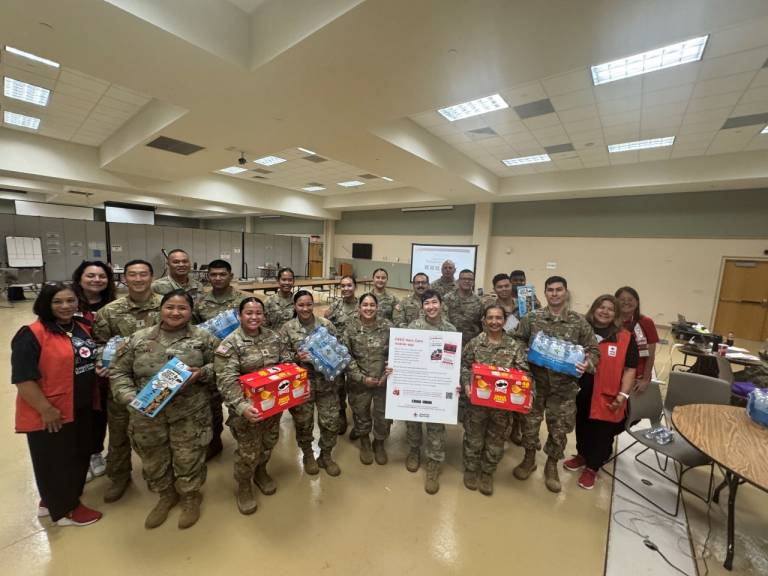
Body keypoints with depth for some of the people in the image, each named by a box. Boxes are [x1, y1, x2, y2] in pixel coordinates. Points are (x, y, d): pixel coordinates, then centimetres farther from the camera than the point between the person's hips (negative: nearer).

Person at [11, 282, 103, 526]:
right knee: (55, 461, 13)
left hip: (82, 409, 7)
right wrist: (46, 410, -19)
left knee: (79, 456, 20)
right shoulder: (32, 334, -18)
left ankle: (52, 500, 43)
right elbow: (23, 378, -19)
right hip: (51, 414, -7)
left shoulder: (84, 328, 3)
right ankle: (63, 510, 33)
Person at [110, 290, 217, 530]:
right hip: (147, 415, 2)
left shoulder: (203, 338, -5)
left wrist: (202, 372, -17)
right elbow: (119, 372, 4)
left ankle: (190, 497, 38)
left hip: (189, 414, -2)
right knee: (155, 460, 20)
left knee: (188, 459, 11)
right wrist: (131, 398, -11)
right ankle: (166, 495, 48)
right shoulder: (138, 339, -1)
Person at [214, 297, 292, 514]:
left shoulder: (274, 337, -1)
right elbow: (227, 381, -22)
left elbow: (287, 363, 5)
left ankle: (261, 471, 50)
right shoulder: (230, 344, -16)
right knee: (248, 450, 10)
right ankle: (243, 486, 38)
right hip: (248, 408, -4)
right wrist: (242, 406, -34)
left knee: (269, 442, 22)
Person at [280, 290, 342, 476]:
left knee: (331, 421, 9)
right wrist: (296, 357, -20)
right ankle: (308, 455, 43)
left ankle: (326, 456, 35)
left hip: (326, 381, 1)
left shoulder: (326, 324, -2)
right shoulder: (287, 328, -4)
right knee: (303, 422, 15)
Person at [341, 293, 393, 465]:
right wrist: (362, 378, -14)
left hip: (384, 380, 1)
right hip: (359, 382, 0)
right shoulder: (350, 328, -9)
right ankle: (364, 443, 47)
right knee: (361, 414, 18)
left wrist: (387, 375, -14)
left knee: (384, 415, 13)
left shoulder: (387, 326, -7)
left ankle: (379, 443, 43)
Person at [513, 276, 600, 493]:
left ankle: (551, 466, 37)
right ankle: (529, 459, 37)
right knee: (529, 422, 12)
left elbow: (594, 350, 4)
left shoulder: (580, 322, -1)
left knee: (559, 428, 13)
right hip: (534, 382, 0)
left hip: (564, 387, 1)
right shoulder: (531, 318, -4)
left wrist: (588, 364, -16)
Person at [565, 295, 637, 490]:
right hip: (581, 393, 2)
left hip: (606, 397, -2)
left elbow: (630, 369, -5)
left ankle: (592, 467, 32)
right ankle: (582, 455, 44)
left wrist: (623, 394, -10)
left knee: (601, 434, 11)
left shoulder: (626, 338, -6)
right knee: (582, 427, 21)